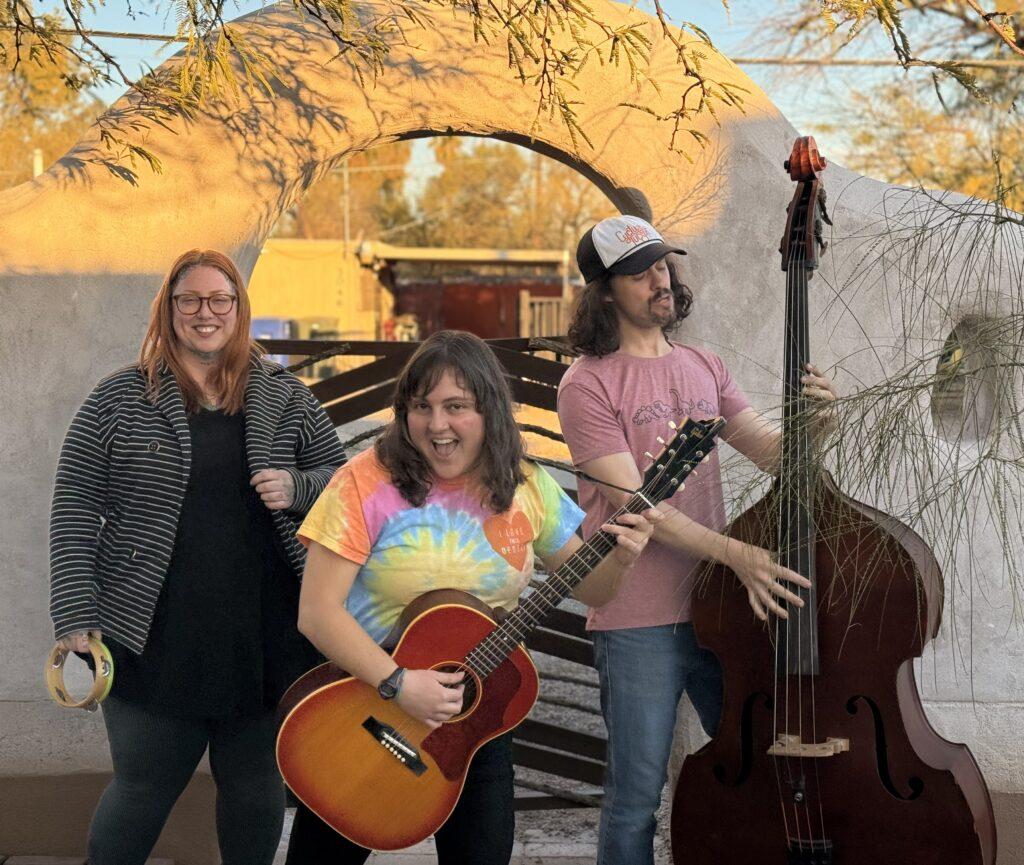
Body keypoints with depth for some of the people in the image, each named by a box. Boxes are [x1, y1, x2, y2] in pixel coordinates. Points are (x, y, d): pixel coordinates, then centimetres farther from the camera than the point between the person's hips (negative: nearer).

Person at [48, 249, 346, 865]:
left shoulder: (285, 398, 8)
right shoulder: (120, 399, 2)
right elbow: (75, 509, 0)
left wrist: (298, 488, -10)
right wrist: (76, 616, -8)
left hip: (264, 642, 2)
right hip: (157, 642, -2)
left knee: (257, 786, 12)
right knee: (143, 789, 6)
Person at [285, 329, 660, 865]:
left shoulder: (527, 488, -2)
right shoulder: (369, 483, -14)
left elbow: (588, 589, 7)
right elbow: (318, 613, -17)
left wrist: (618, 561, -15)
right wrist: (399, 684, -27)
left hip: (476, 718, 3)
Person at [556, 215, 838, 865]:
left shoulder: (704, 367, 12)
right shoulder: (590, 383, -9)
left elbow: (772, 452, 9)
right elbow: (633, 501, -17)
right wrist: (734, 553, -26)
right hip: (639, 623, -6)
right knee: (637, 798, 3)